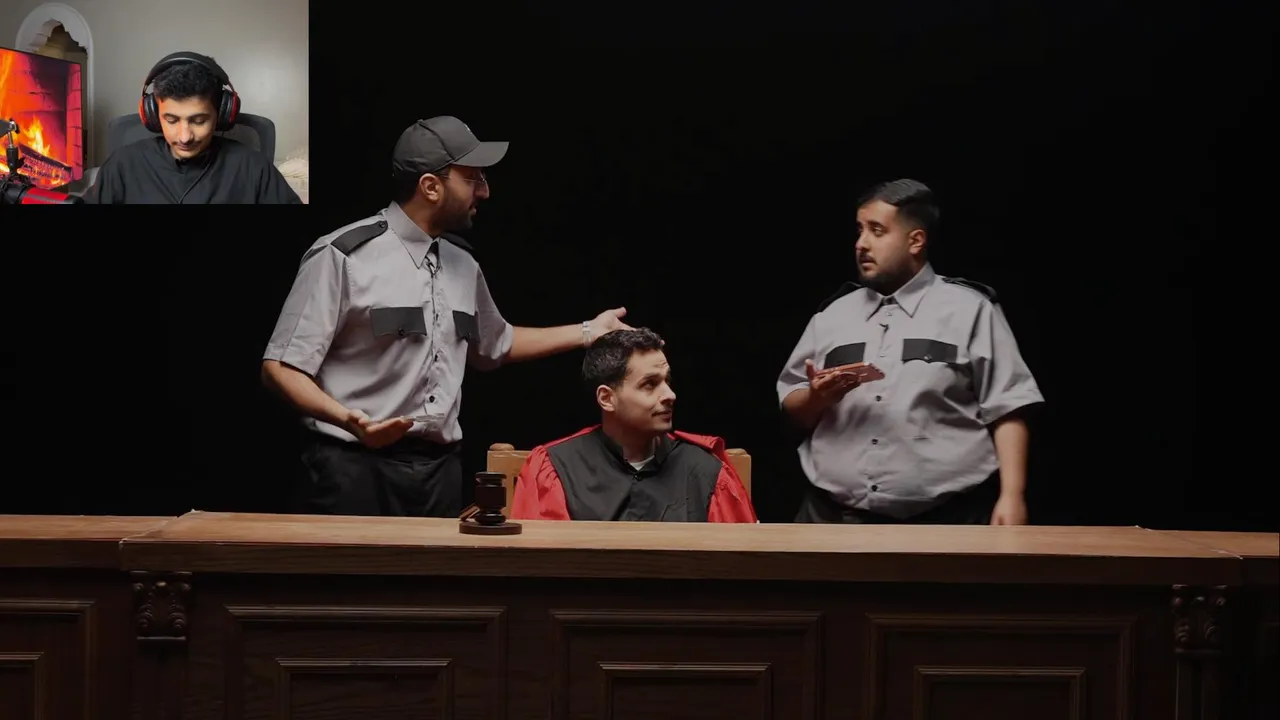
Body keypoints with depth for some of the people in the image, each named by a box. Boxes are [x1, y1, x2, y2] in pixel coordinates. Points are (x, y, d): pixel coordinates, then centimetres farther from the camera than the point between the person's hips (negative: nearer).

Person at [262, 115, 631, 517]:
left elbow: (496, 345, 32)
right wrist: (350, 420, -27)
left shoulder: (463, 265, 13)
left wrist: (587, 332, 26)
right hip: (355, 467, -6)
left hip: (440, 469, 6)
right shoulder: (343, 257, -10)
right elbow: (280, 367, -11)